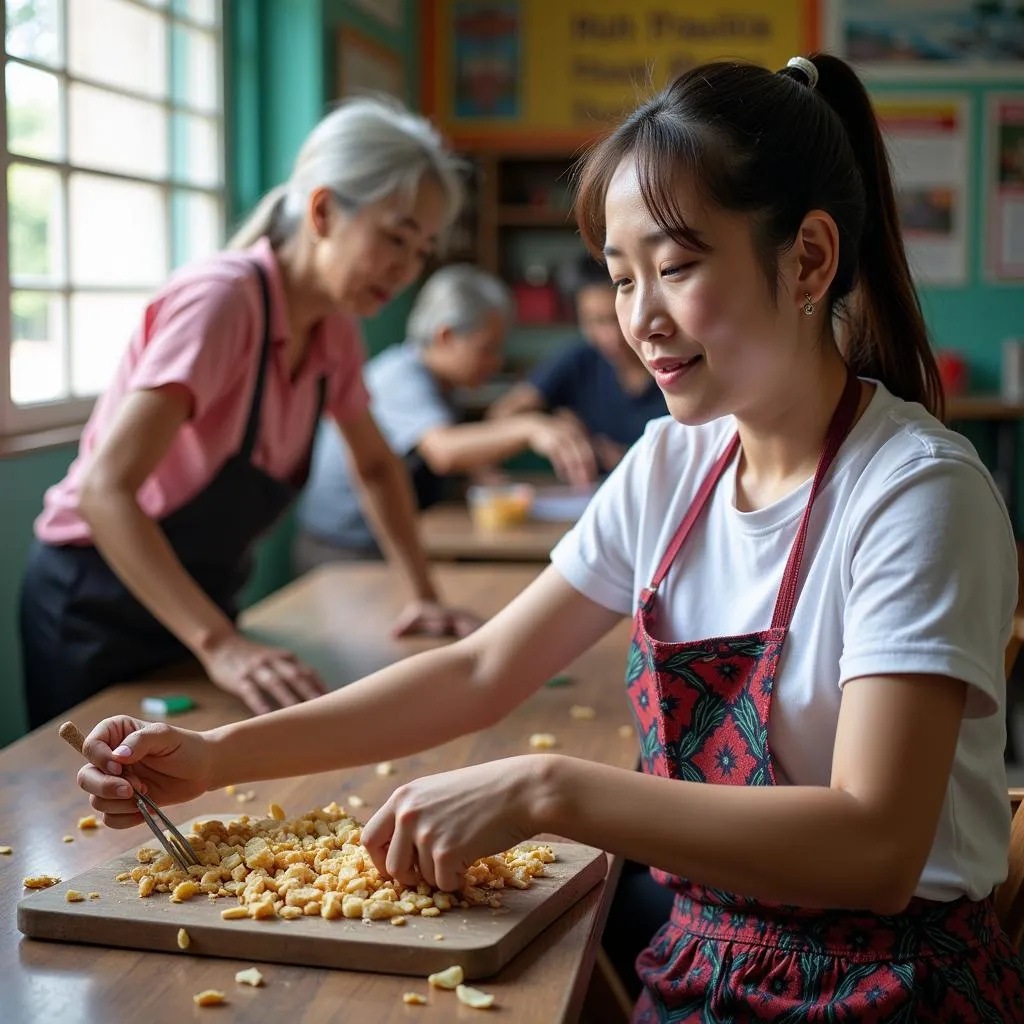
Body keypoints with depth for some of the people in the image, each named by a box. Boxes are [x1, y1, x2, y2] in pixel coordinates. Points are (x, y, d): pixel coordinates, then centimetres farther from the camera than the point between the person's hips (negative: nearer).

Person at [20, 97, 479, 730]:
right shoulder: (220, 300, -26)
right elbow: (105, 490, -36)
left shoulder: (336, 329, -4)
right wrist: (220, 645, -45)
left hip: (199, 606, 7)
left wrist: (425, 597, 3)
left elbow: (377, 466, 13)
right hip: (99, 610, -7)